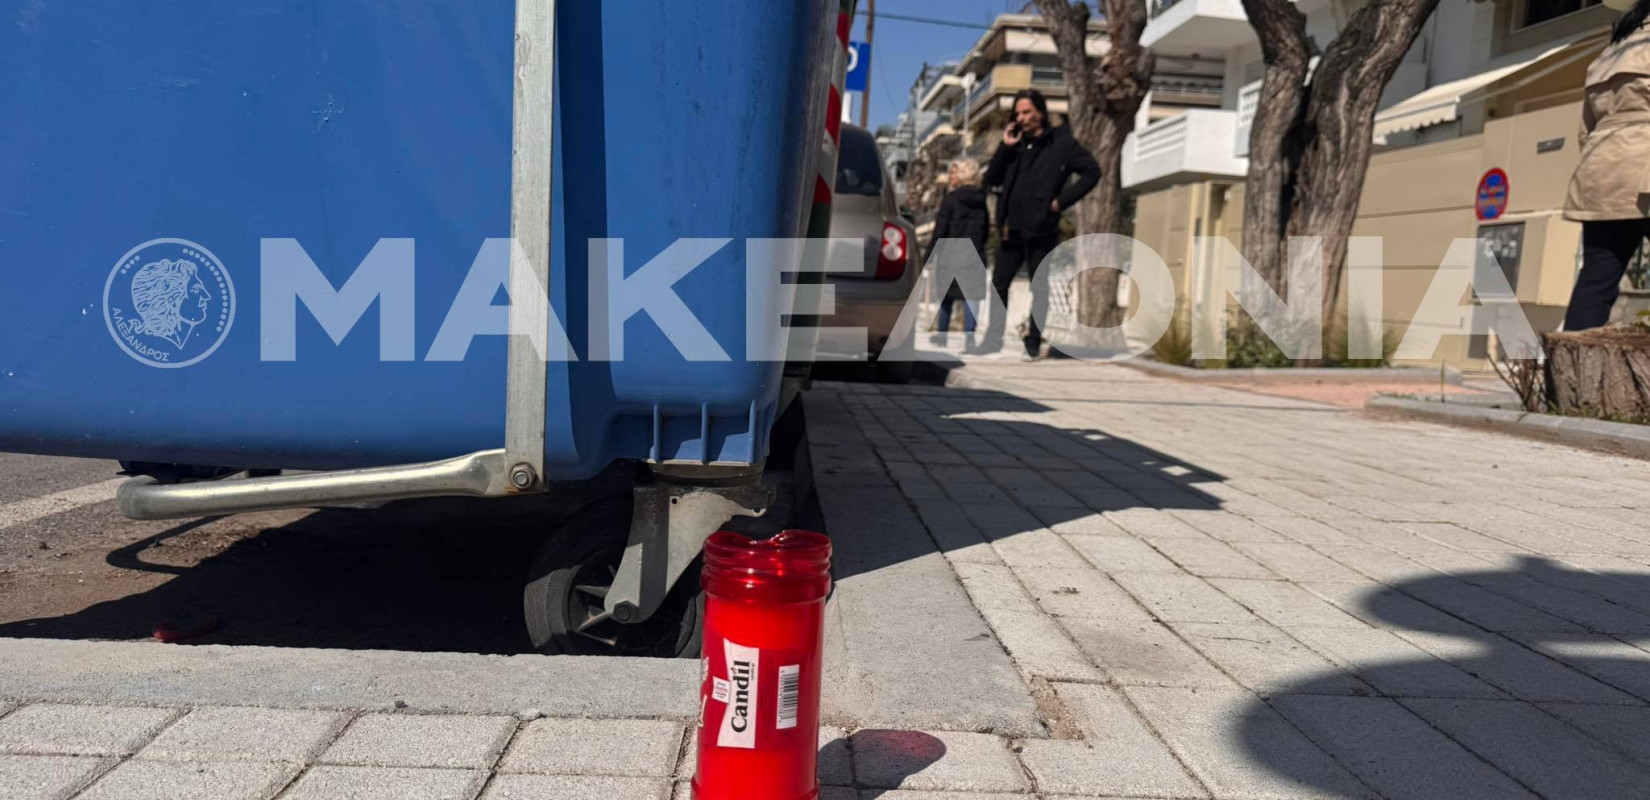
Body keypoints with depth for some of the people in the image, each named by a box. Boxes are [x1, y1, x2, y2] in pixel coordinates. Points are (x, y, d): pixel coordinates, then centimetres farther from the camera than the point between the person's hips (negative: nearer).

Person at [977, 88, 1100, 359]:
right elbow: (991, 179, 8)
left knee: (1039, 287, 3)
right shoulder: (1015, 143, 13)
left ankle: (1034, 342, 9)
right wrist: (1005, 147, -3)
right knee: (999, 284, 7)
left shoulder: (1061, 143, -1)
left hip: (1040, 229, -5)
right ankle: (993, 338, 16)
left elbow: (1092, 172, -2)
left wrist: (1062, 200, -8)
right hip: (1011, 229, 5)